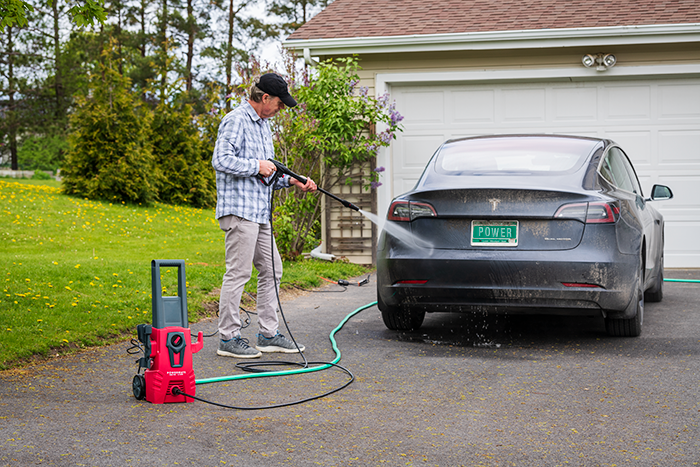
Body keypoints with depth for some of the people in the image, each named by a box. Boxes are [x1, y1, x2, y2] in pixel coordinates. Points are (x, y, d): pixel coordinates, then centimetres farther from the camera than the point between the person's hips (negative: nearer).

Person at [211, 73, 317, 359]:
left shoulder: (263, 125, 21)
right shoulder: (236, 121, -10)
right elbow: (221, 160, -21)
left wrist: (291, 181, 11)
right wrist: (257, 166, -15)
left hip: (259, 212, 10)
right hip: (239, 209, -10)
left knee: (271, 270, 11)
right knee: (238, 273, -8)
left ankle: (268, 335, 18)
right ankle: (228, 338, -2)